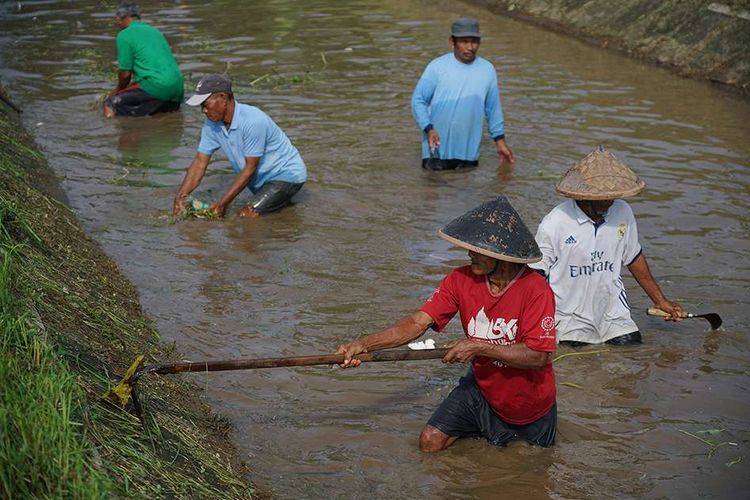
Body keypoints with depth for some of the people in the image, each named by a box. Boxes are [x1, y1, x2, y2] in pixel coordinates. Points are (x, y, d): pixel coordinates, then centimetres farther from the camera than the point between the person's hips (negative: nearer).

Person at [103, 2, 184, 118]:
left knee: (110, 106, -2)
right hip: (178, 86, 7)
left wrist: (119, 90, 21)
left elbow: (125, 72, 0)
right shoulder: (155, 31, 23)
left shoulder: (124, 35, 0)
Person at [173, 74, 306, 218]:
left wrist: (222, 203, -27)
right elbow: (200, 162, -3)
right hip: (262, 179, 8)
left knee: (248, 215, -20)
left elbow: (249, 169, -26)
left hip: (287, 173, -8)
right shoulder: (212, 125, -7)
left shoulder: (252, 121, -31)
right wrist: (181, 195, -17)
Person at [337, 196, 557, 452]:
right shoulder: (461, 280, -15)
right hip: (483, 389, 3)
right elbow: (417, 323, -20)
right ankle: (485, 429, 18)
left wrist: (480, 347, -33)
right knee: (430, 443, -8)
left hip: (529, 400, -3)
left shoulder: (536, 290, -27)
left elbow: (537, 356, -30)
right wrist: (363, 344, -32)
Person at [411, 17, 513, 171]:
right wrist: (429, 129, -19)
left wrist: (500, 140, 13)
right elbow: (418, 100, -5)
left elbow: (493, 107, 13)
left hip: (469, 152, 3)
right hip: (437, 152, -3)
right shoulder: (437, 67, -7)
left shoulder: (487, 70, 4)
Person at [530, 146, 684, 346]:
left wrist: (660, 301, 17)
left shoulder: (623, 213, -4)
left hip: (614, 314, 4)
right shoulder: (553, 225, -17)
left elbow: (634, 258, 11)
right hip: (570, 320, -4)